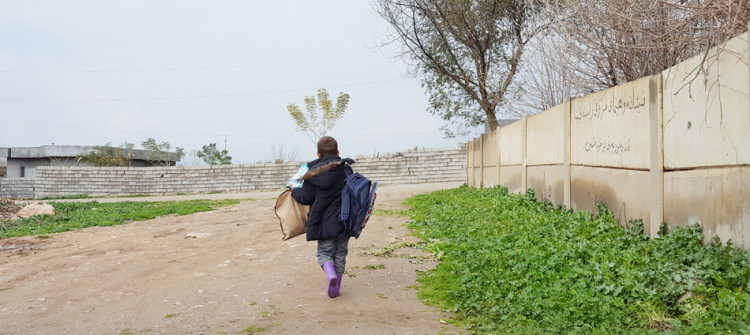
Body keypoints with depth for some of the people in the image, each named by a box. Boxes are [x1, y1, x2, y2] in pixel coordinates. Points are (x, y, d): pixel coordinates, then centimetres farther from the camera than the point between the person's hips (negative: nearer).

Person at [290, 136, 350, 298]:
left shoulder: (313, 172, -4)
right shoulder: (345, 169, -1)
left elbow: (306, 198, -2)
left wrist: (294, 191, 16)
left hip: (323, 222, -1)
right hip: (343, 221, 1)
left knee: (324, 252, 11)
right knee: (340, 254, 14)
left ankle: (331, 275, -18)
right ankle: (337, 287, 19)